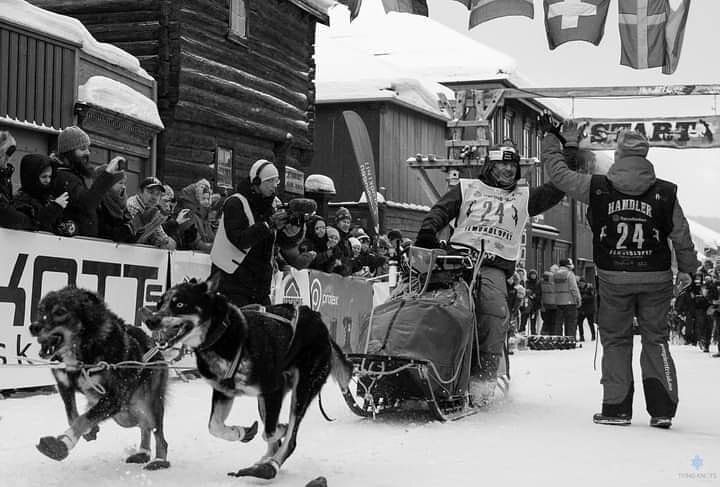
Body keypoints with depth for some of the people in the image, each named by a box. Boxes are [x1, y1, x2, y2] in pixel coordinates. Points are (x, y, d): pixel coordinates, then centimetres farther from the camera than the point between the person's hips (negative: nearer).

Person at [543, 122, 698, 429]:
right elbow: (681, 235, 5)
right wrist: (687, 268, 20)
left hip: (614, 278, -1)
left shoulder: (597, 188, -6)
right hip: (656, 277, 1)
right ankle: (662, 408, 5)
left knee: (616, 340, 10)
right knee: (655, 339, 11)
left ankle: (617, 408, 9)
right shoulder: (665, 193, -3)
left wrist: (566, 144, 21)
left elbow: (558, 174, 5)